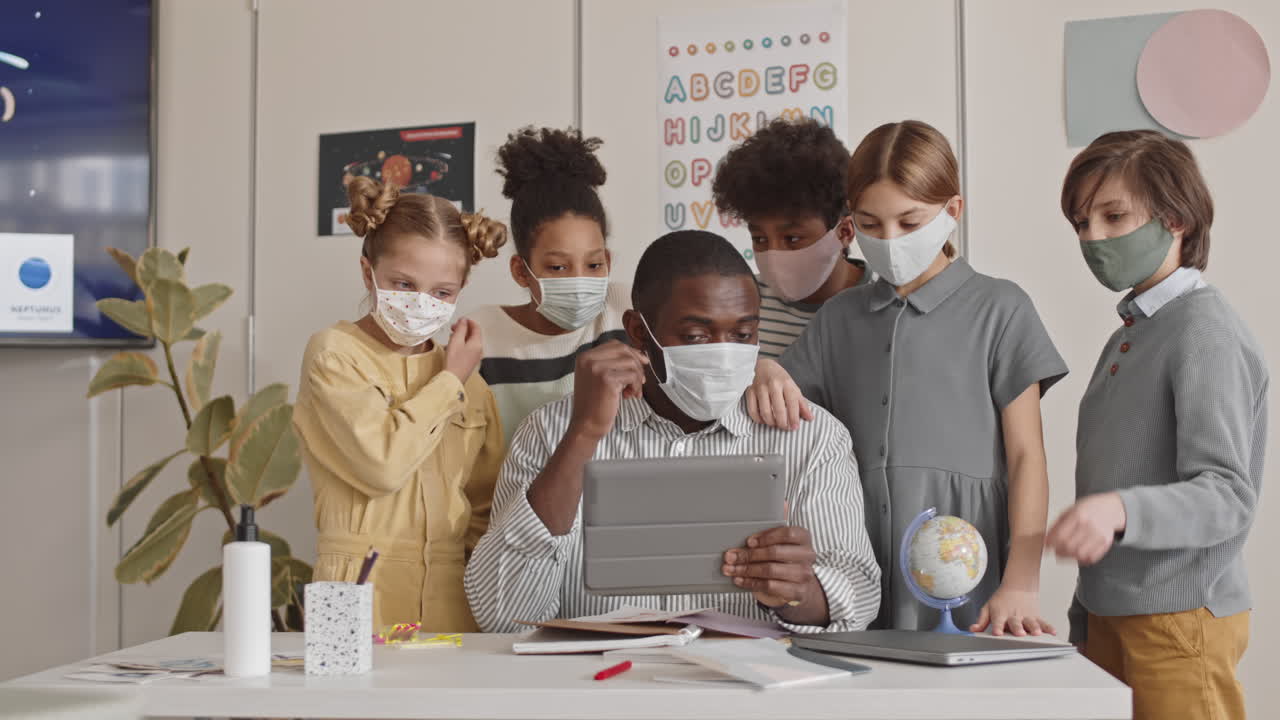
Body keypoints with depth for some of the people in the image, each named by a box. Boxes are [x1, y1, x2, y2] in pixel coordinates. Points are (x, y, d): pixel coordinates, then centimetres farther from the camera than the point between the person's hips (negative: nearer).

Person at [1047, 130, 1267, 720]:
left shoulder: (1206, 334, -12)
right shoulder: (1127, 337, 15)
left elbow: (1226, 495, -21)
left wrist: (1119, 511, -39)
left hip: (1180, 621, -8)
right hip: (1109, 616, 8)